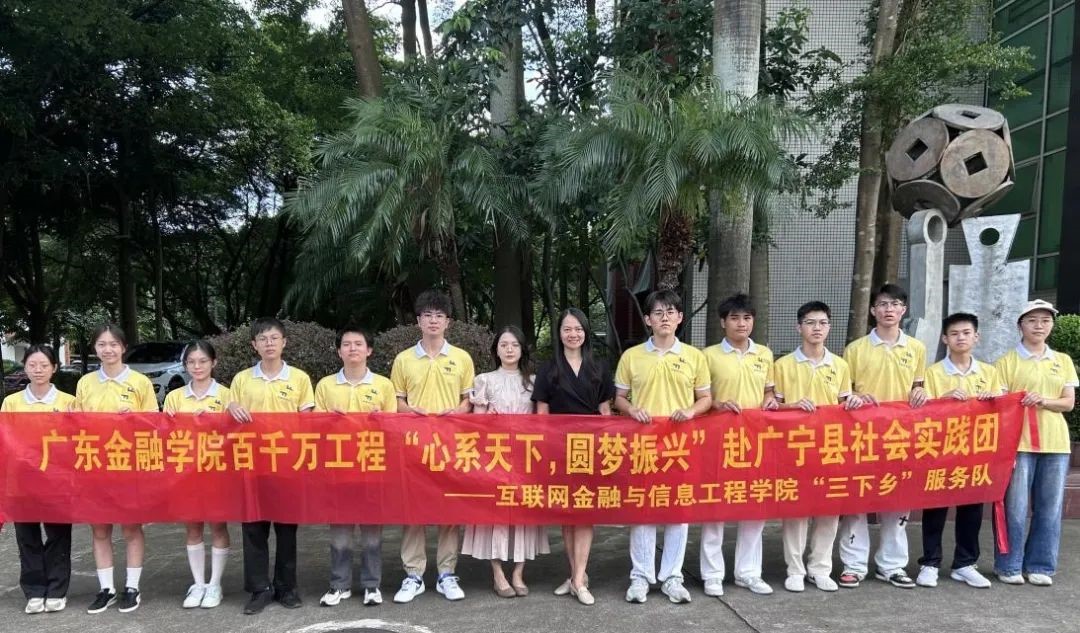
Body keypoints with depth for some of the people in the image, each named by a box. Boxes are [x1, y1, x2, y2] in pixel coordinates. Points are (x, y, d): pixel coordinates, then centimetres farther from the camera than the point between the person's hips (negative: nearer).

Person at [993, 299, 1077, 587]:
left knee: (1049, 507, 7)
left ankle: (1040, 566, 19)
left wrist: (1043, 401, -14)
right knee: (1015, 507, -1)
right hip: (1018, 443, -4)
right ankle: (1009, 565, 10)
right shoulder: (1007, 361, 0)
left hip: (1055, 444, 4)